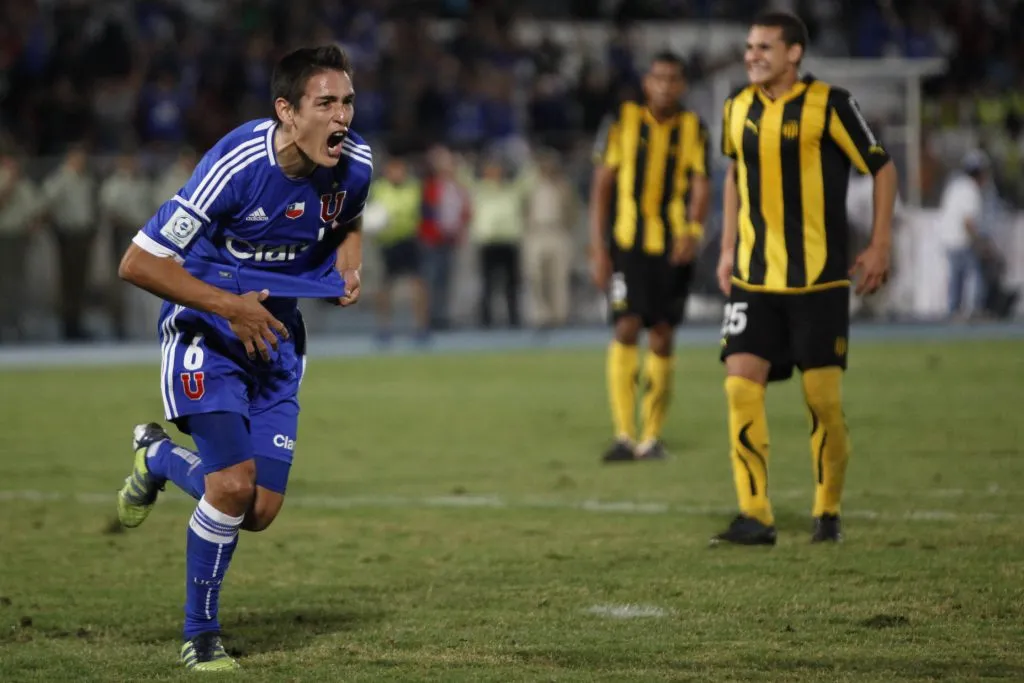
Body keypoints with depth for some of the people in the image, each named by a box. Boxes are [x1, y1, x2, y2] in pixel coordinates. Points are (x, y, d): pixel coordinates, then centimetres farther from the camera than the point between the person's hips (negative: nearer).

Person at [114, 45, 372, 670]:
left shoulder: (354, 164, -9)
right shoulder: (237, 166, -27)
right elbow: (138, 263, -24)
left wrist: (349, 269, -4)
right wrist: (229, 305, -24)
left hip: (276, 336, 6)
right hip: (206, 331, -6)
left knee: (261, 512, 1)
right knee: (233, 486, -20)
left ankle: (158, 458, 32)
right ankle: (201, 634, 3)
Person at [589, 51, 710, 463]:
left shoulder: (694, 130, 8)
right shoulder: (622, 121, 4)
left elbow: (700, 186, 0)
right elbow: (602, 185, 5)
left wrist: (693, 231, -20)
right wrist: (598, 248, -1)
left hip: (672, 247, 2)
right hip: (627, 243, -2)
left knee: (661, 337, 3)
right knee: (627, 328, -14)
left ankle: (651, 437, 12)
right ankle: (624, 435, -16)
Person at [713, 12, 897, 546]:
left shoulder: (828, 105, -8)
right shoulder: (739, 108, 6)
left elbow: (882, 169, 0)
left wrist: (879, 246, -4)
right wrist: (728, 249, 16)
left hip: (818, 278, -4)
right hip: (753, 279, 4)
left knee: (822, 397, -2)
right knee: (741, 383, -9)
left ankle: (828, 511, 17)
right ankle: (755, 517, -7)